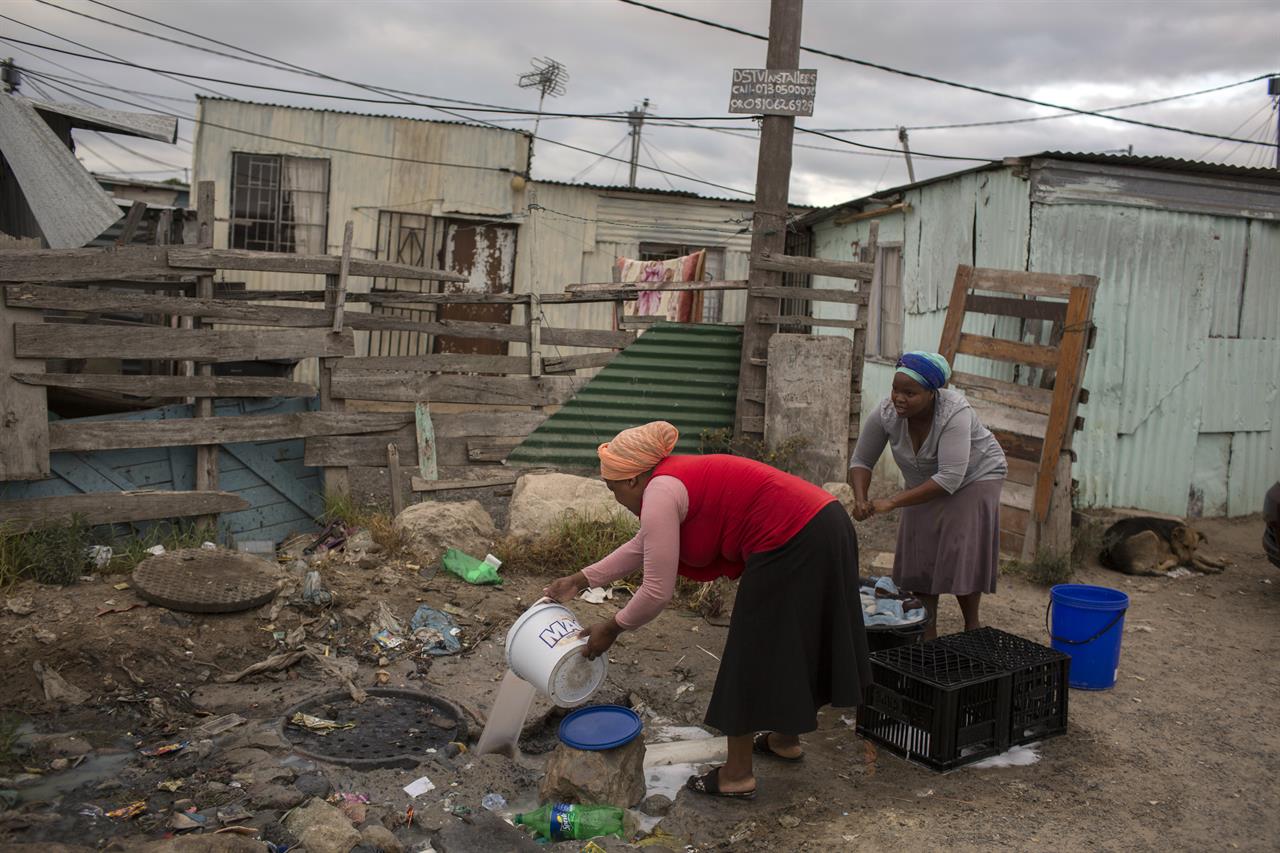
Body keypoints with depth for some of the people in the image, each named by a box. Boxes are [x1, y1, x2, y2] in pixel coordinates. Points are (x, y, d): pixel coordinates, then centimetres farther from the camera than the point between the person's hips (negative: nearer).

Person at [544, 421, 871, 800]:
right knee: (788, 643, 24)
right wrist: (581, 580, 32)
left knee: (754, 655, 3)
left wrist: (612, 627, 4)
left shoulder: (660, 494, -12)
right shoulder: (676, 477, 17)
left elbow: (657, 591, -11)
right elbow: (642, 547, 29)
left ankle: (737, 774, 15)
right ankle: (785, 739, 42)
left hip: (793, 544, -10)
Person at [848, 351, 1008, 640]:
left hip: (974, 478, -4)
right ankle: (927, 634, 13)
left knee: (961, 559, -9)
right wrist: (860, 500, -28)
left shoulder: (954, 412, -35)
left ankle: (971, 629, 10)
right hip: (925, 485, 5)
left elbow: (950, 479, -39)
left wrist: (891, 503, -40)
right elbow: (861, 460, -9)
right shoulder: (886, 413, -23)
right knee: (920, 558, 2)